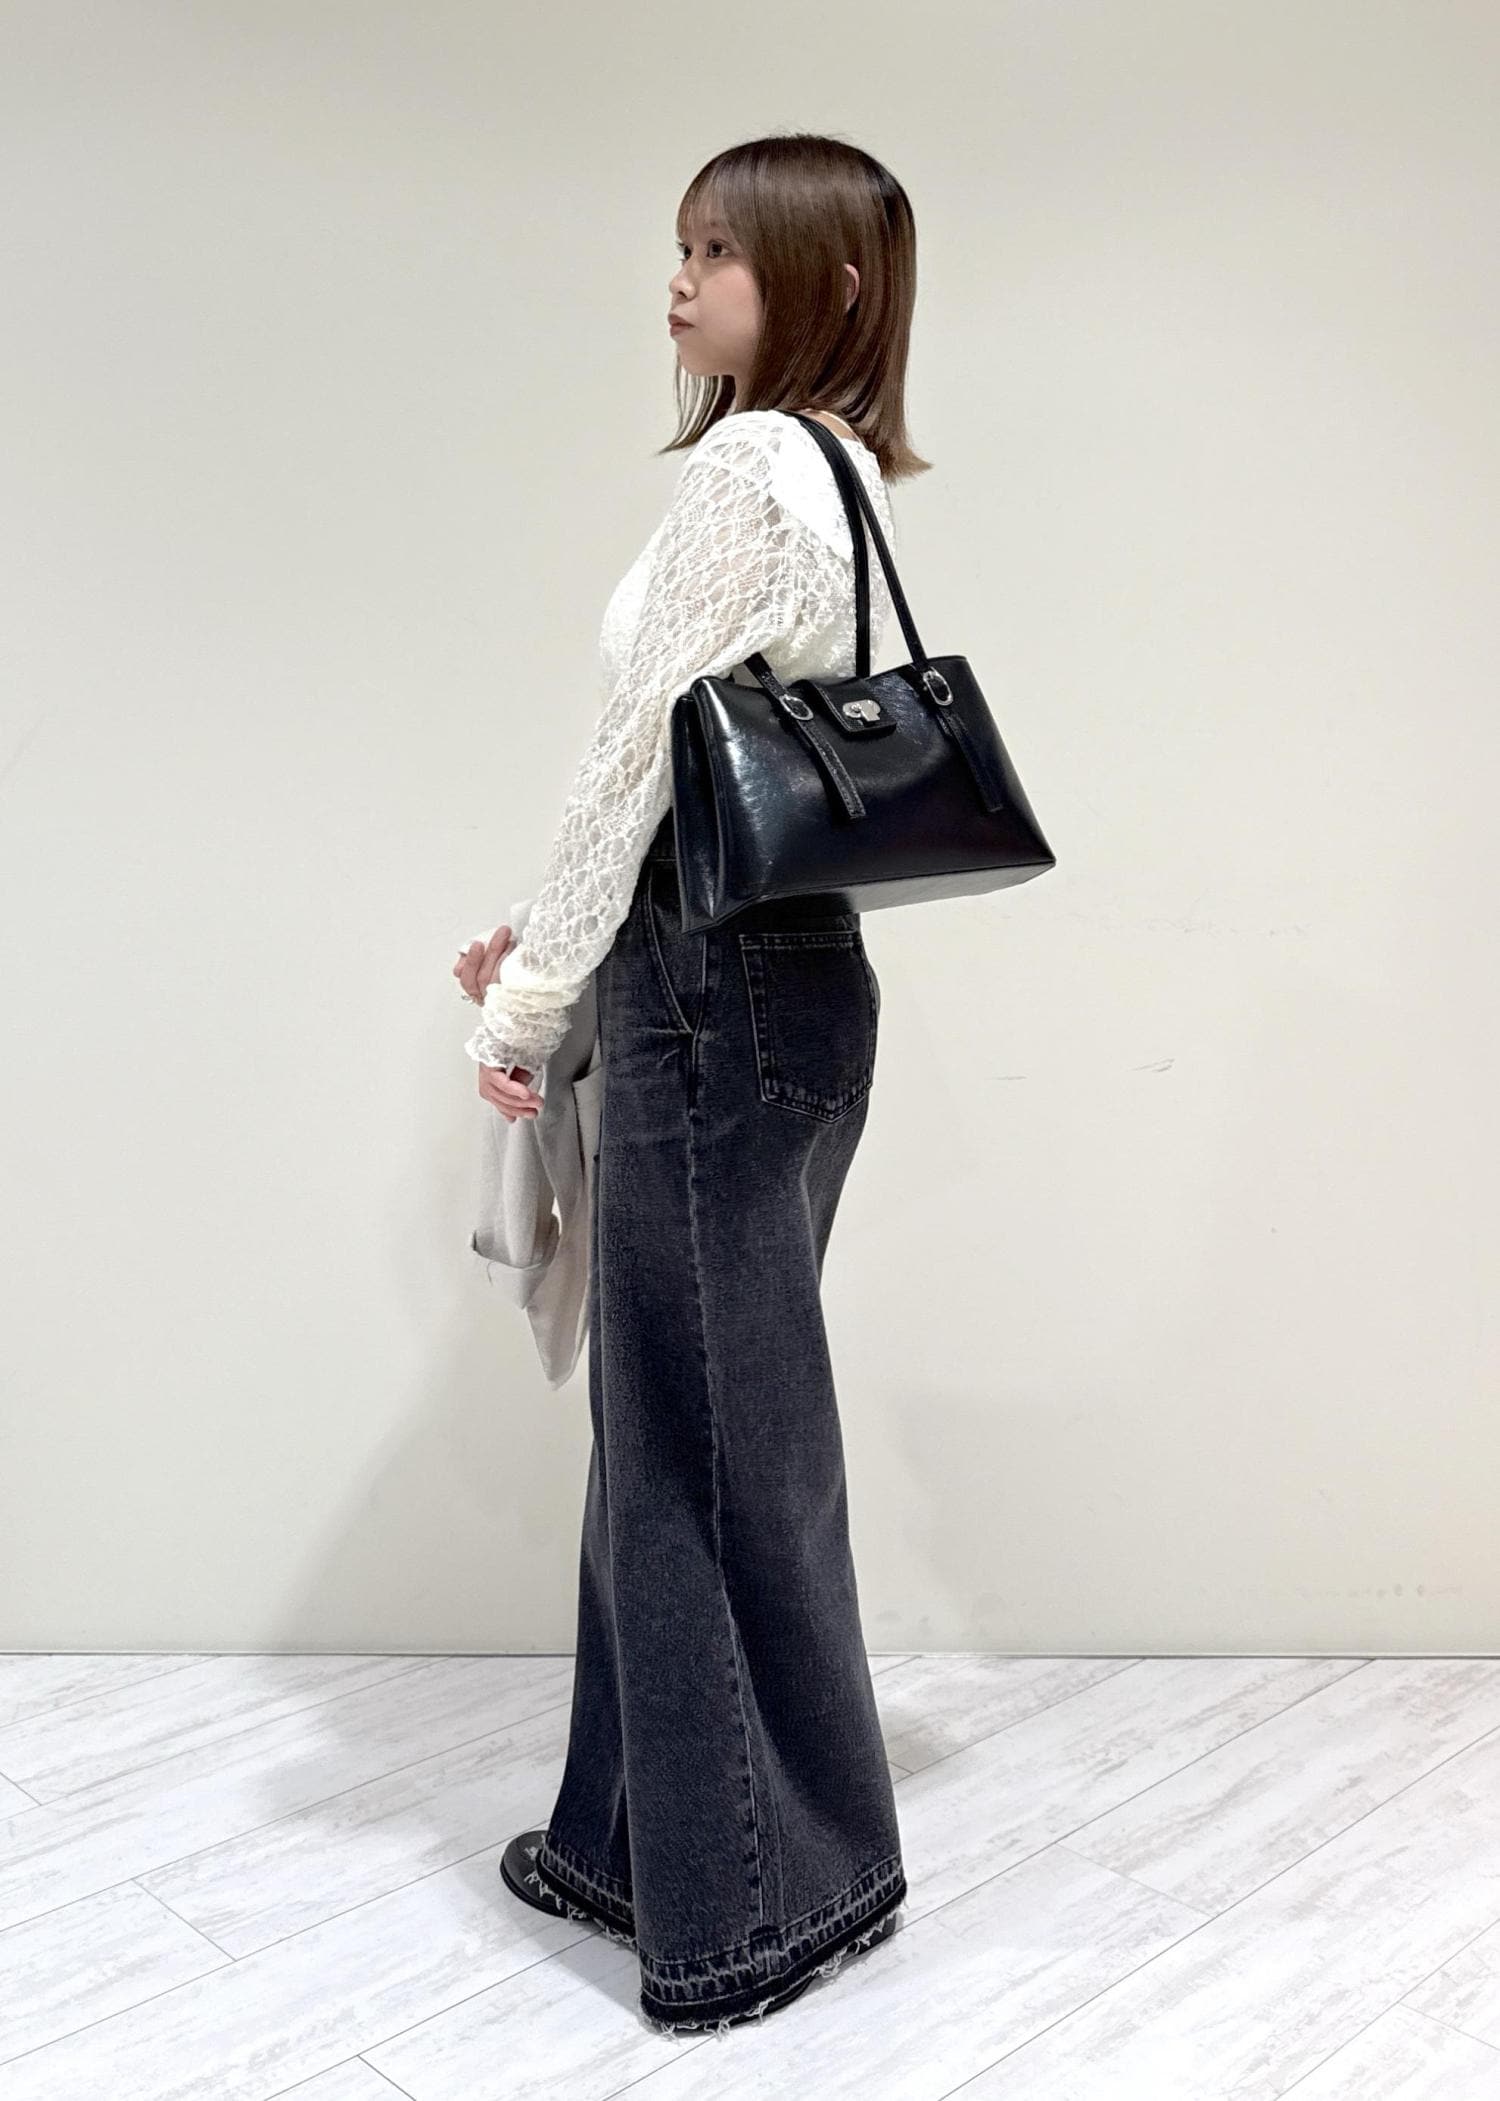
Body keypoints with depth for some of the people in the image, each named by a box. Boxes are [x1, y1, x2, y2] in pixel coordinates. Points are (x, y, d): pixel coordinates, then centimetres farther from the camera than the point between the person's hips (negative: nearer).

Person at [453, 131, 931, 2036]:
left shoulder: (745, 465, -13)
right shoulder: (852, 478, 15)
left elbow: (638, 755, -15)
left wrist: (525, 1004, -7)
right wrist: (554, 941, 16)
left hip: (720, 987, -9)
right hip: (788, 967, 9)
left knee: (711, 1445, 2)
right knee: (683, 1424, 16)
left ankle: (772, 1890, 20)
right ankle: (647, 1838, 32)